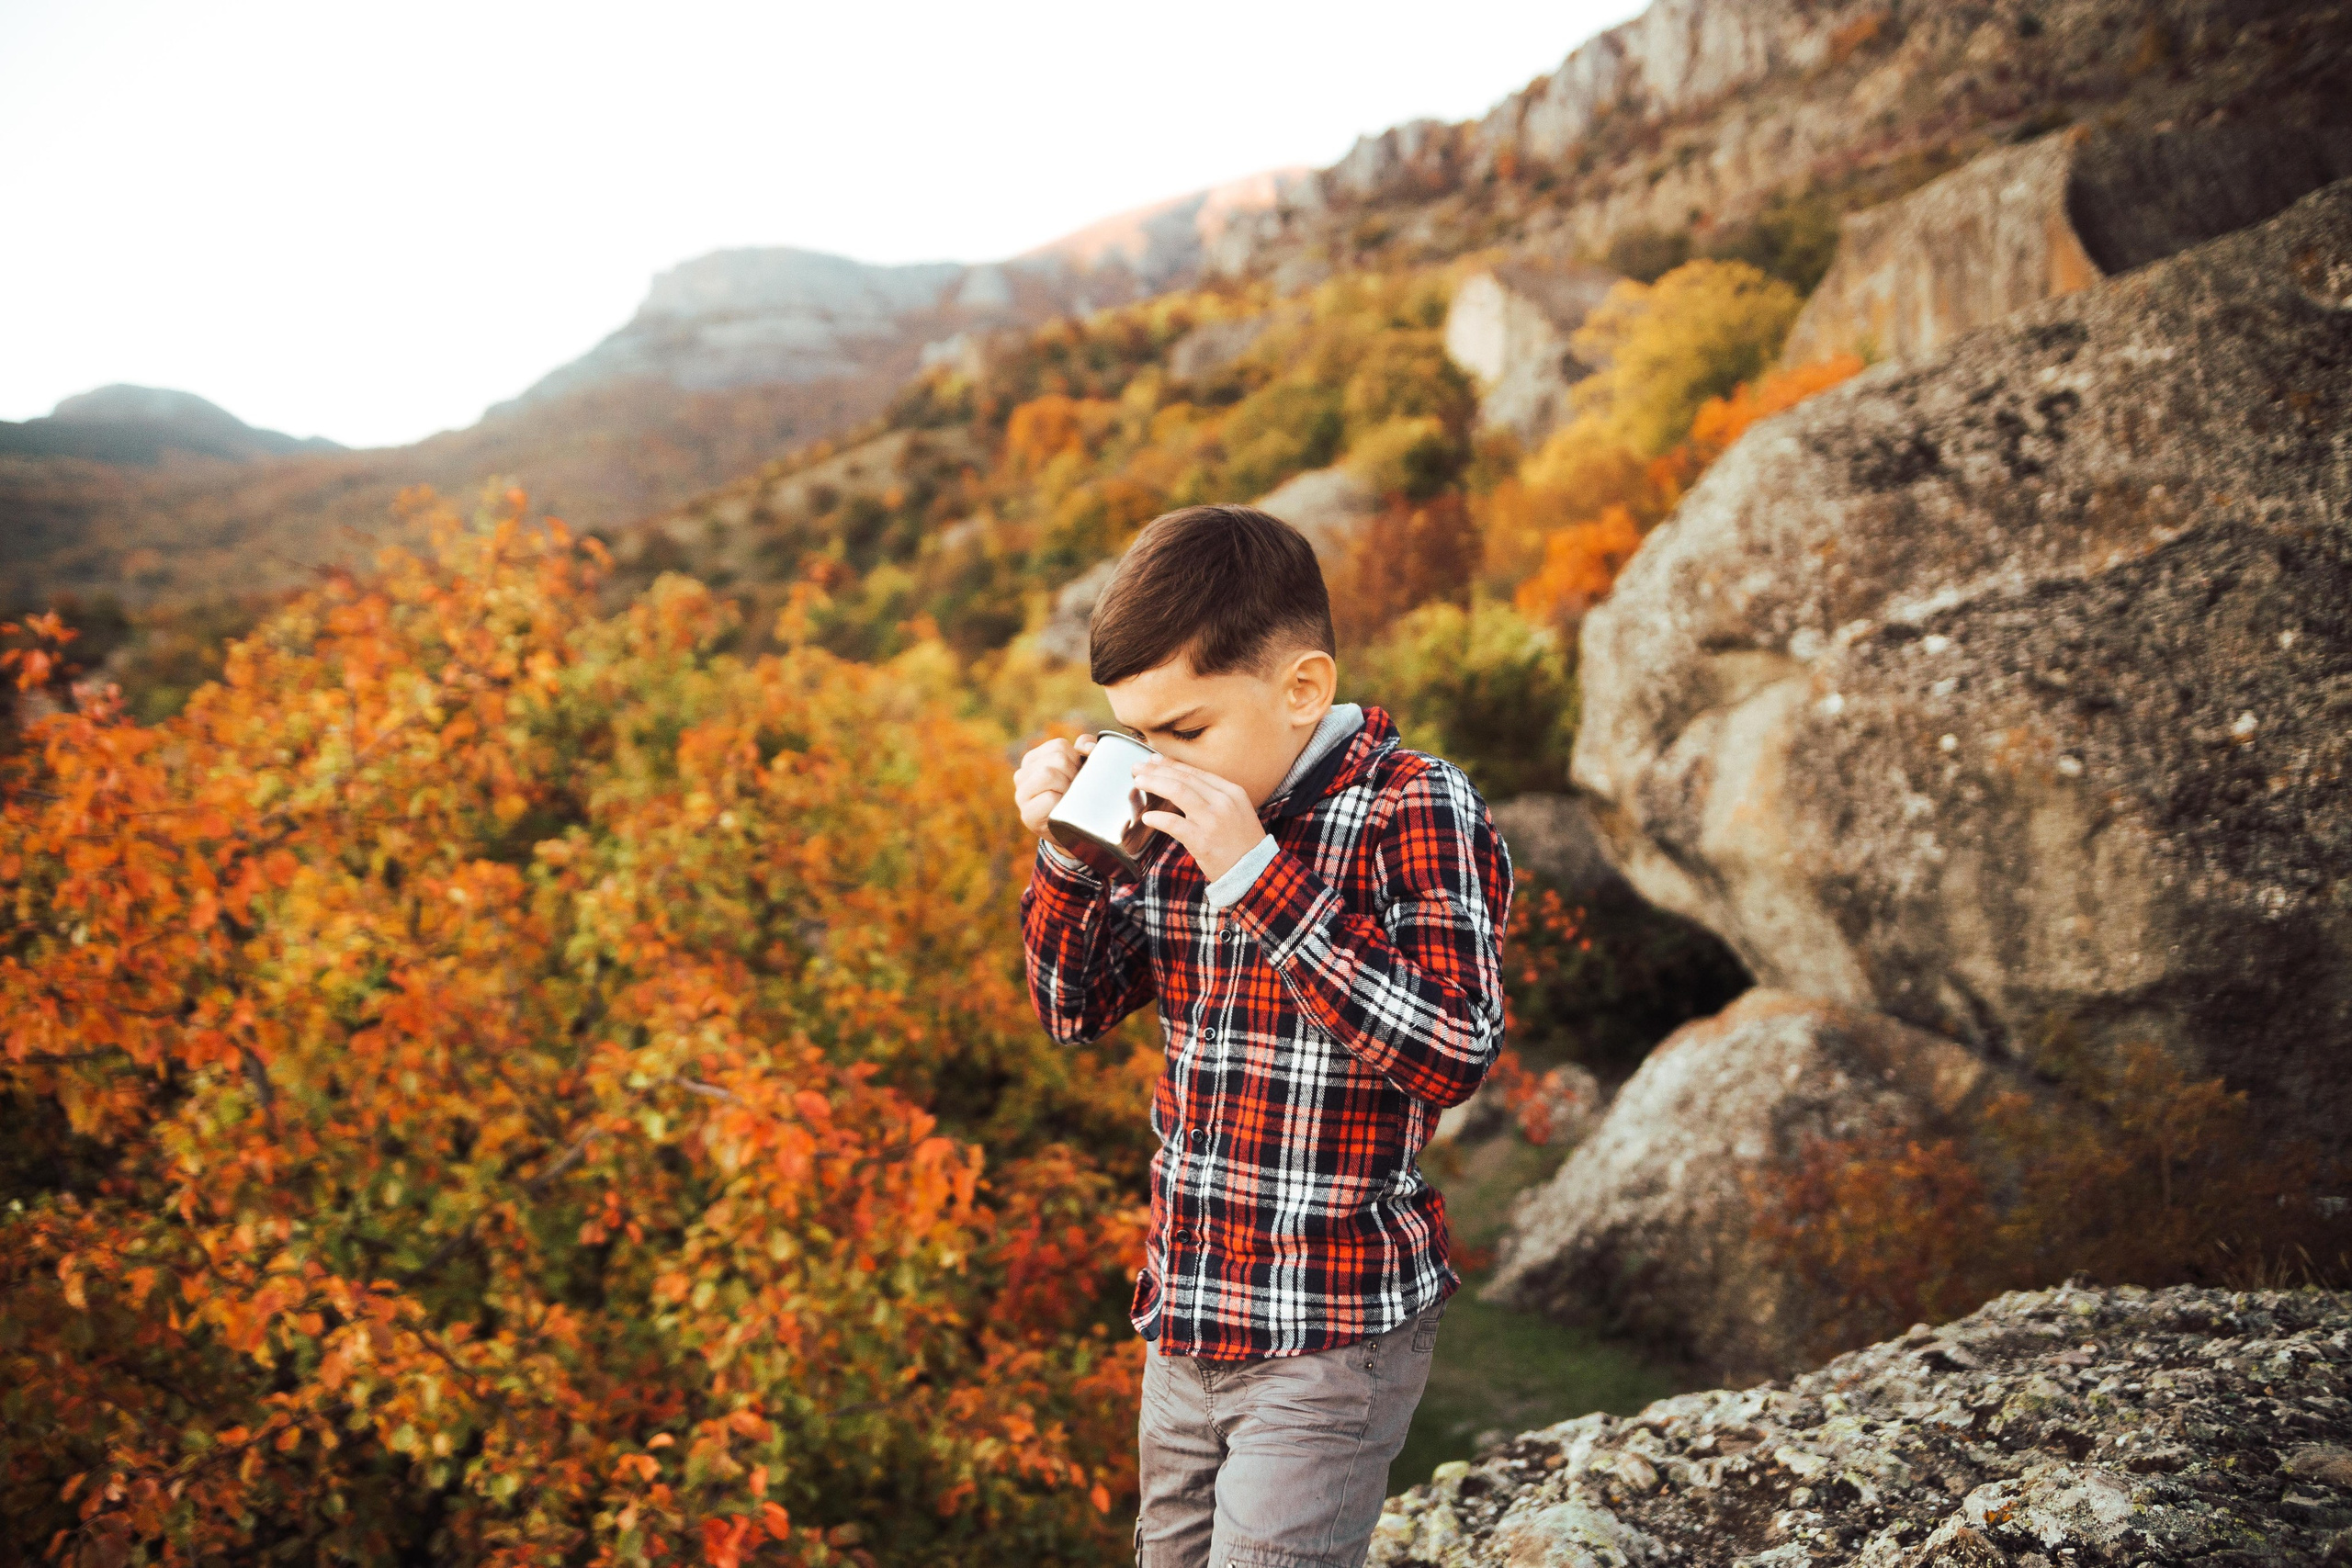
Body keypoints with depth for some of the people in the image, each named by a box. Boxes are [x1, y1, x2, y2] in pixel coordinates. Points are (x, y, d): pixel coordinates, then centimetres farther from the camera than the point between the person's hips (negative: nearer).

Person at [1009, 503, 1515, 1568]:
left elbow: (1455, 1055, -26)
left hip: (1330, 1341, -6)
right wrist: (1065, 855, -8)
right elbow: (1075, 1010, 11)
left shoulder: (1415, 812, -15)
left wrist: (1260, 877, -29)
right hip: (1187, 1319, 7)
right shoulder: (1180, 824, 2)